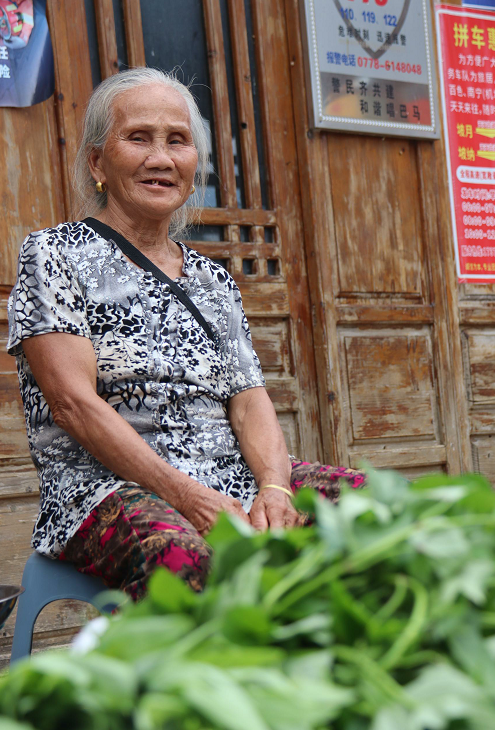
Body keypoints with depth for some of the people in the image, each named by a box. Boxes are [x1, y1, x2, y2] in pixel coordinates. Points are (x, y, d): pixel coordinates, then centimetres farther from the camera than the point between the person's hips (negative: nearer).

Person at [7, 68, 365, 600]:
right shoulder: (55, 254, 5)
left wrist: (273, 489, -11)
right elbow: (74, 400, -7)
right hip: (105, 490, -6)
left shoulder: (214, 281, 22)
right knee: (185, 558, -41)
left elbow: (249, 401, 12)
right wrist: (188, 496, -17)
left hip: (235, 484, 6)